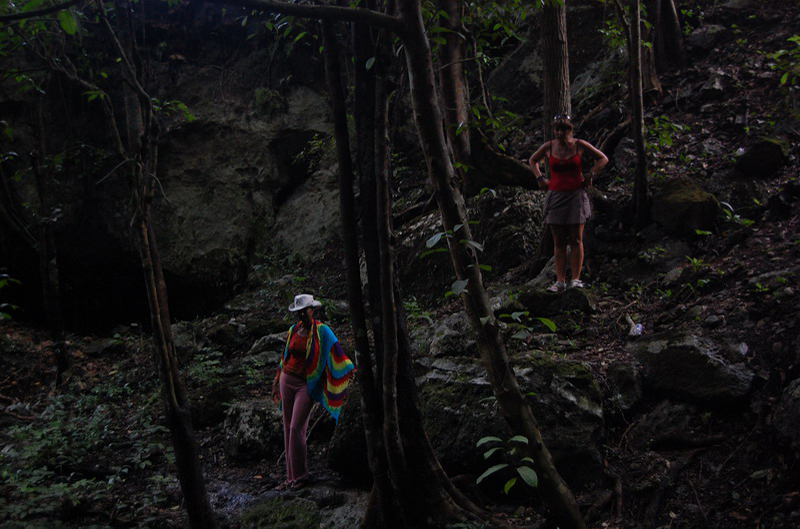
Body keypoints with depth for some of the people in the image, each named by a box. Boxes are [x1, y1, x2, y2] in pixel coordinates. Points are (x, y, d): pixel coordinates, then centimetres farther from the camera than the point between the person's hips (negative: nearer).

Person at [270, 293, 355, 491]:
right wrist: (277, 382, 21)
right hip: (287, 380, 6)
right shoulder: (293, 330, 8)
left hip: (306, 384, -6)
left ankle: (301, 476, 2)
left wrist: (351, 370, -22)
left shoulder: (321, 331, -8)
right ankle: (292, 477, 14)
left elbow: (336, 351, -11)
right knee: (288, 429, 6)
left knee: (296, 428, -12)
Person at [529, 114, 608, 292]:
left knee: (576, 239, -3)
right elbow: (532, 160, 20)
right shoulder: (548, 147, 2)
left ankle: (576, 279, 1)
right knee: (558, 242, 2)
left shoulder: (580, 145, -3)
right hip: (555, 196, 2)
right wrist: (540, 178, 8)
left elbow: (603, 159, 7)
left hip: (576, 195, -2)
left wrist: (590, 175, -3)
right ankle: (560, 281, 4)